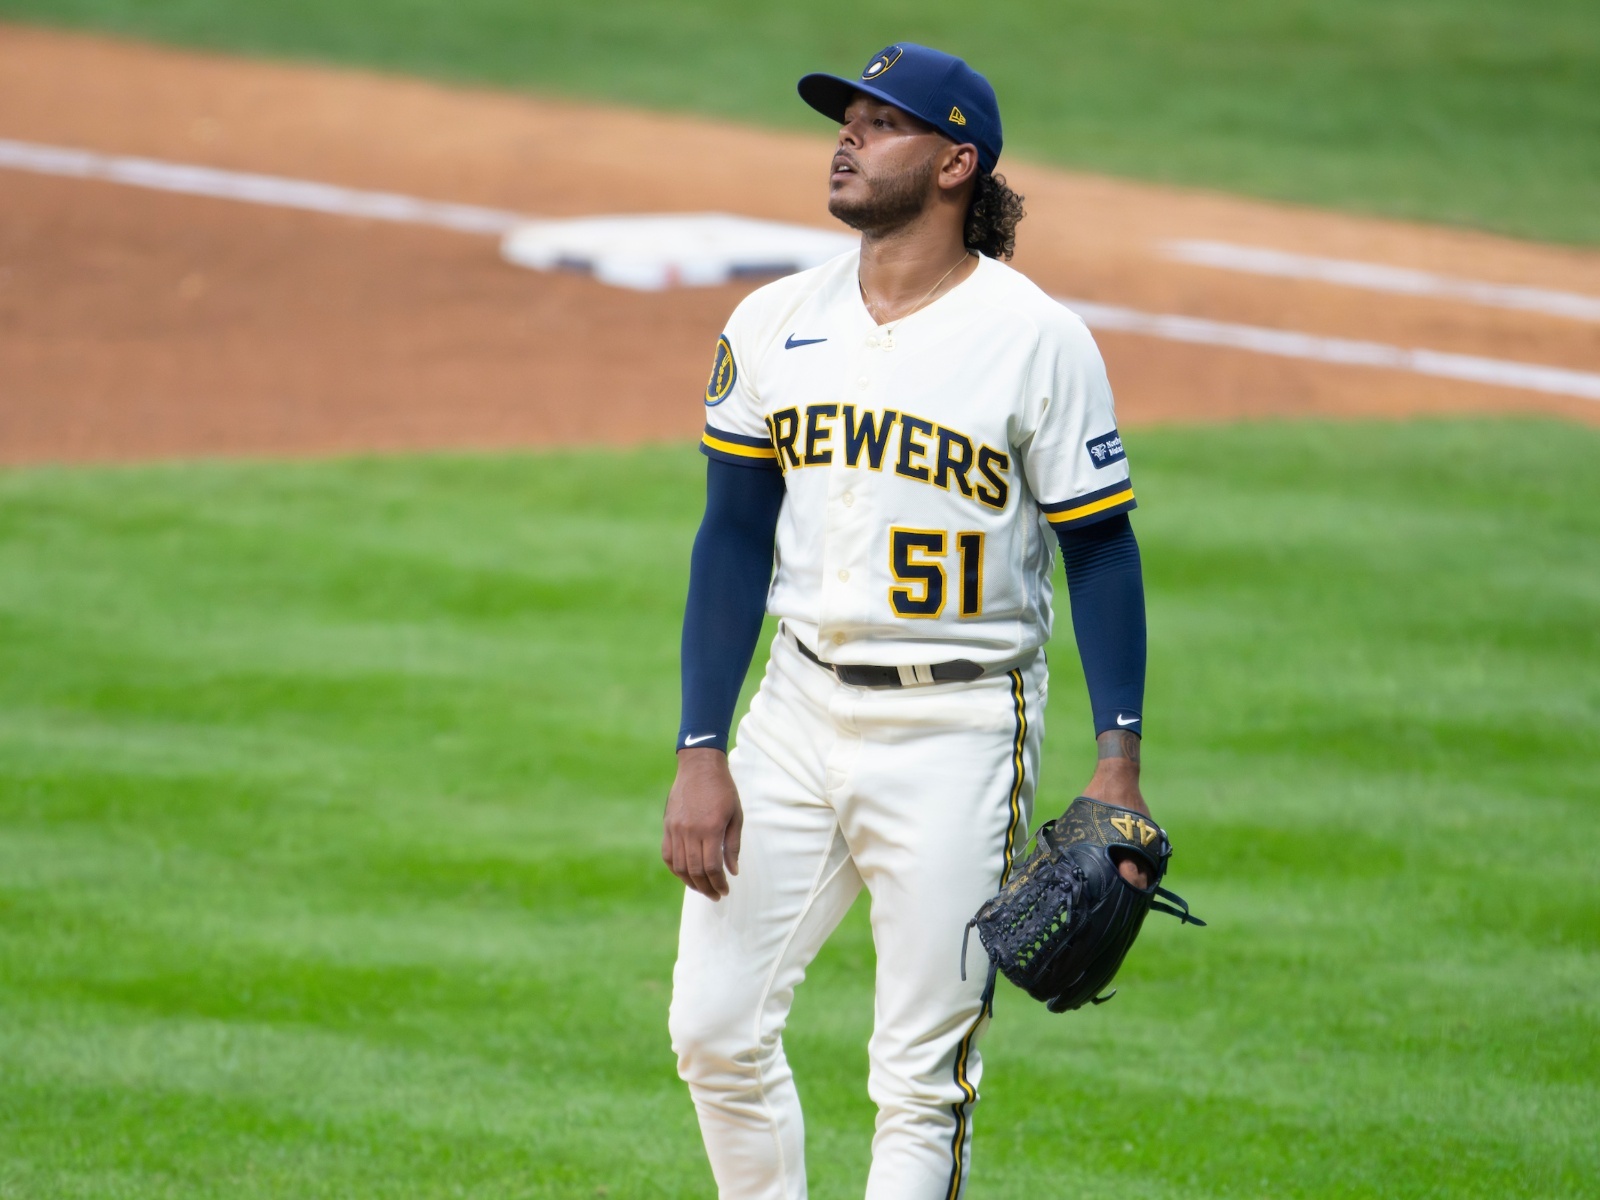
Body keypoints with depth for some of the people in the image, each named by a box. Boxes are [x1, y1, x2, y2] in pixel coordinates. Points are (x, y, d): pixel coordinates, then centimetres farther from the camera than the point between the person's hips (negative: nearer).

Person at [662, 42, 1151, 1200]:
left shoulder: (1038, 340, -8)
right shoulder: (774, 322, 5)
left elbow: (1101, 545, -4)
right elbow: (735, 540, 8)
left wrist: (1120, 755, -13)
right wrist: (701, 754, 1)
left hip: (961, 731, -5)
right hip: (800, 708, 5)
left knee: (923, 1077, -2)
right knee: (715, 1026, 4)